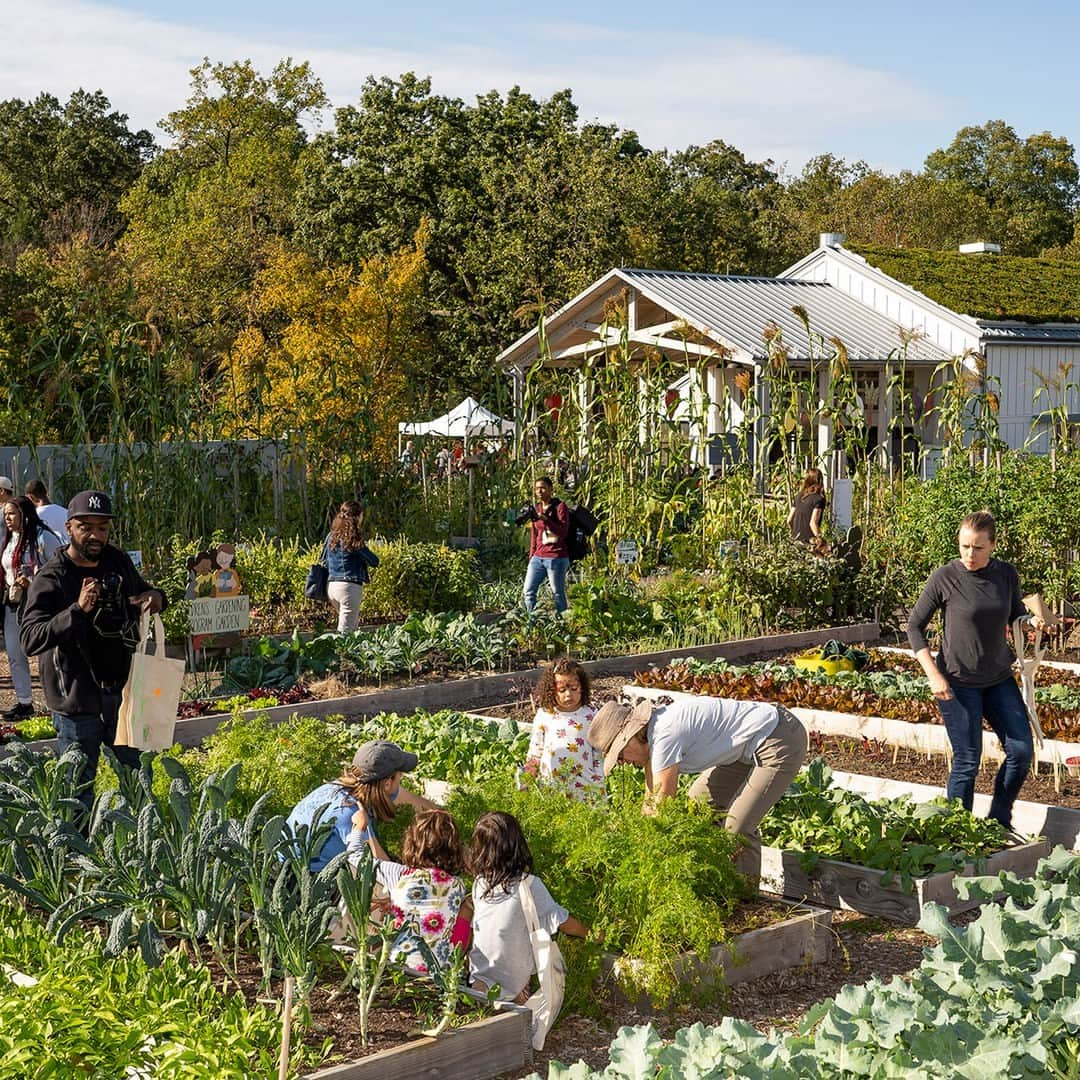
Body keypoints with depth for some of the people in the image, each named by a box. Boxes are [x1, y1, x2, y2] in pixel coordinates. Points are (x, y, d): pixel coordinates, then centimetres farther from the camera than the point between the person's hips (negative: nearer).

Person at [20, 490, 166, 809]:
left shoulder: (119, 563, 4)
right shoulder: (51, 579, -14)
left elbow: (141, 593, 23)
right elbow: (29, 640, -24)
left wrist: (155, 597, -2)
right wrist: (77, 610, -36)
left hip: (123, 693, 5)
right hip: (77, 703, -5)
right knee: (79, 788, 3)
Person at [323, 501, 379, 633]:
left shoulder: (331, 536, 8)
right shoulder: (354, 540, -11)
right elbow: (374, 562, -7)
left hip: (331, 586, 7)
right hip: (349, 586, -7)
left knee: (354, 624, 21)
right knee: (345, 631, -7)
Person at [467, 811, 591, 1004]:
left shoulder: (478, 884, 1)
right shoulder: (529, 885, -11)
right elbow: (561, 921, -3)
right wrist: (591, 934, 13)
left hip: (477, 980, 3)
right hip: (512, 985, -3)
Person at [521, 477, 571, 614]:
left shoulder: (559, 507, -3)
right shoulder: (535, 509, 15)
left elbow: (563, 532, -14)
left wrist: (544, 518, -23)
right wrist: (531, 556, 20)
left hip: (556, 557, -6)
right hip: (538, 557, 6)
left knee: (558, 595, -3)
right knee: (529, 591, 0)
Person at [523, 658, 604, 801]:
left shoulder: (590, 715, -1)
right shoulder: (544, 715, 1)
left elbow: (599, 754, 3)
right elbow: (535, 751, 10)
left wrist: (599, 786, 2)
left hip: (584, 785, -1)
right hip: (550, 784, 1)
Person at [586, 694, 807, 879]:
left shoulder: (665, 735, -24)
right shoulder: (653, 731, 4)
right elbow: (650, 803, 9)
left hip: (781, 741, -11)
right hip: (748, 748, 11)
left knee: (737, 828, -15)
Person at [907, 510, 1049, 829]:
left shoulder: (1007, 575, -3)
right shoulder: (945, 578, -14)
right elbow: (914, 626, -6)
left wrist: (1033, 621, -10)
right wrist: (933, 674, -15)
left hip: (1000, 679, 5)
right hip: (958, 683, -5)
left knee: (1021, 751, 3)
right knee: (967, 761, -1)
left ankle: (999, 823, 22)